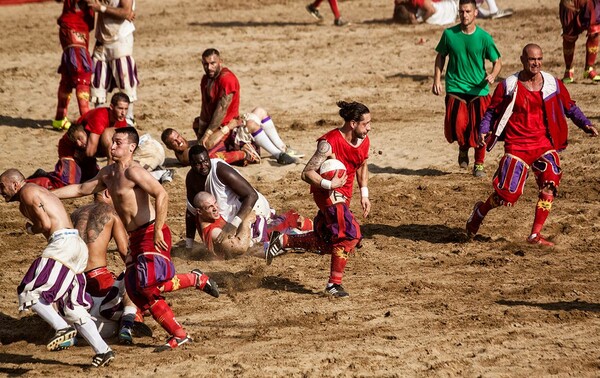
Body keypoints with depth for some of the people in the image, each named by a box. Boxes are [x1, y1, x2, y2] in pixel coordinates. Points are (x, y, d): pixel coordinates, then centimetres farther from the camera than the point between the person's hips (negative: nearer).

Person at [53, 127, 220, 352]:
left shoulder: (133, 171, -13)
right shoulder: (108, 173, 15)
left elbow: (161, 195, -23)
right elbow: (81, 189, 27)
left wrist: (158, 231, -27)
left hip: (151, 234, -9)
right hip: (136, 238, 9)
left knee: (151, 283, -22)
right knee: (137, 291, 3)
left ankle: (196, 279, 3)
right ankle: (179, 335, 7)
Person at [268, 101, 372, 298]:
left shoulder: (363, 141, 0)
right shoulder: (329, 143, -24)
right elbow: (307, 173, -21)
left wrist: (364, 194, 12)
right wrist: (329, 184, -34)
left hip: (343, 194, 9)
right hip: (327, 193, -8)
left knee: (324, 240, 13)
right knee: (350, 234, -22)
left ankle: (284, 240, 29)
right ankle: (334, 284, -14)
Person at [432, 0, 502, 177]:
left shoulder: (484, 37, -5)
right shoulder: (449, 34, -1)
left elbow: (497, 62, 0)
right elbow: (440, 56, 12)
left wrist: (493, 75, -20)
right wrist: (437, 80, 4)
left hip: (479, 90, 0)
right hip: (455, 88, 0)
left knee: (479, 129, -1)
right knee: (457, 126, -13)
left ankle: (479, 164, 19)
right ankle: (463, 148, 22)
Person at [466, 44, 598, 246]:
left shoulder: (553, 84, 3)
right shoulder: (509, 85, -3)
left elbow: (569, 106, 14)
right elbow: (492, 110, 5)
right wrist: (483, 131, -10)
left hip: (543, 143, 3)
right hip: (517, 145, -3)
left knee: (549, 184, -17)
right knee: (508, 193, -8)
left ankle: (535, 235, -8)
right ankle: (480, 210, 26)